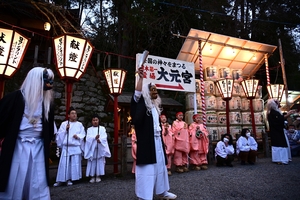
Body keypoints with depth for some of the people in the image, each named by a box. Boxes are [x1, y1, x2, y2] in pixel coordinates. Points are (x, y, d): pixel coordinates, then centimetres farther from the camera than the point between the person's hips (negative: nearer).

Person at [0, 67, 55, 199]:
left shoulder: (47, 102, 4)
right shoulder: (15, 97, -7)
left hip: (38, 148, 3)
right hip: (17, 147, -3)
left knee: (39, 186, 9)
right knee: (13, 185, 10)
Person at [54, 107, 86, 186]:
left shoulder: (79, 124, 9)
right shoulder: (64, 124, 7)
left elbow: (83, 134, 4)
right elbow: (59, 134, 3)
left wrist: (78, 136, -14)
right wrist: (65, 129, -10)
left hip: (76, 147, 1)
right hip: (66, 147, -1)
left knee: (74, 164, 2)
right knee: (64, 164, -2)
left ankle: (69, 179, 13)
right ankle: (60, 180, 10)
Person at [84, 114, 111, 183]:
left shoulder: (102, 128, 9)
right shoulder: (89, 129, 10)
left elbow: (104, 137, -4)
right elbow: (88, 138, -6)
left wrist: (100, 140, -24)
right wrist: (95, 137, -25)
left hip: (100, 148, 0)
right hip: (92, 148, 0)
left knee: (100, 162, 1)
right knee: (92, 162, 0)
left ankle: (98, 176, 10)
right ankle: (92, 177, 9)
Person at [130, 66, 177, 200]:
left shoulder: (156, 105, 15)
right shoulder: (142, 103, -6)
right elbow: (137, 94, -27)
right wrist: (141, 78, -29)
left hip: (157, 139, 8)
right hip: (146, 140, -8)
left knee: (160, 164, 15)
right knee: (147, 167, -5)